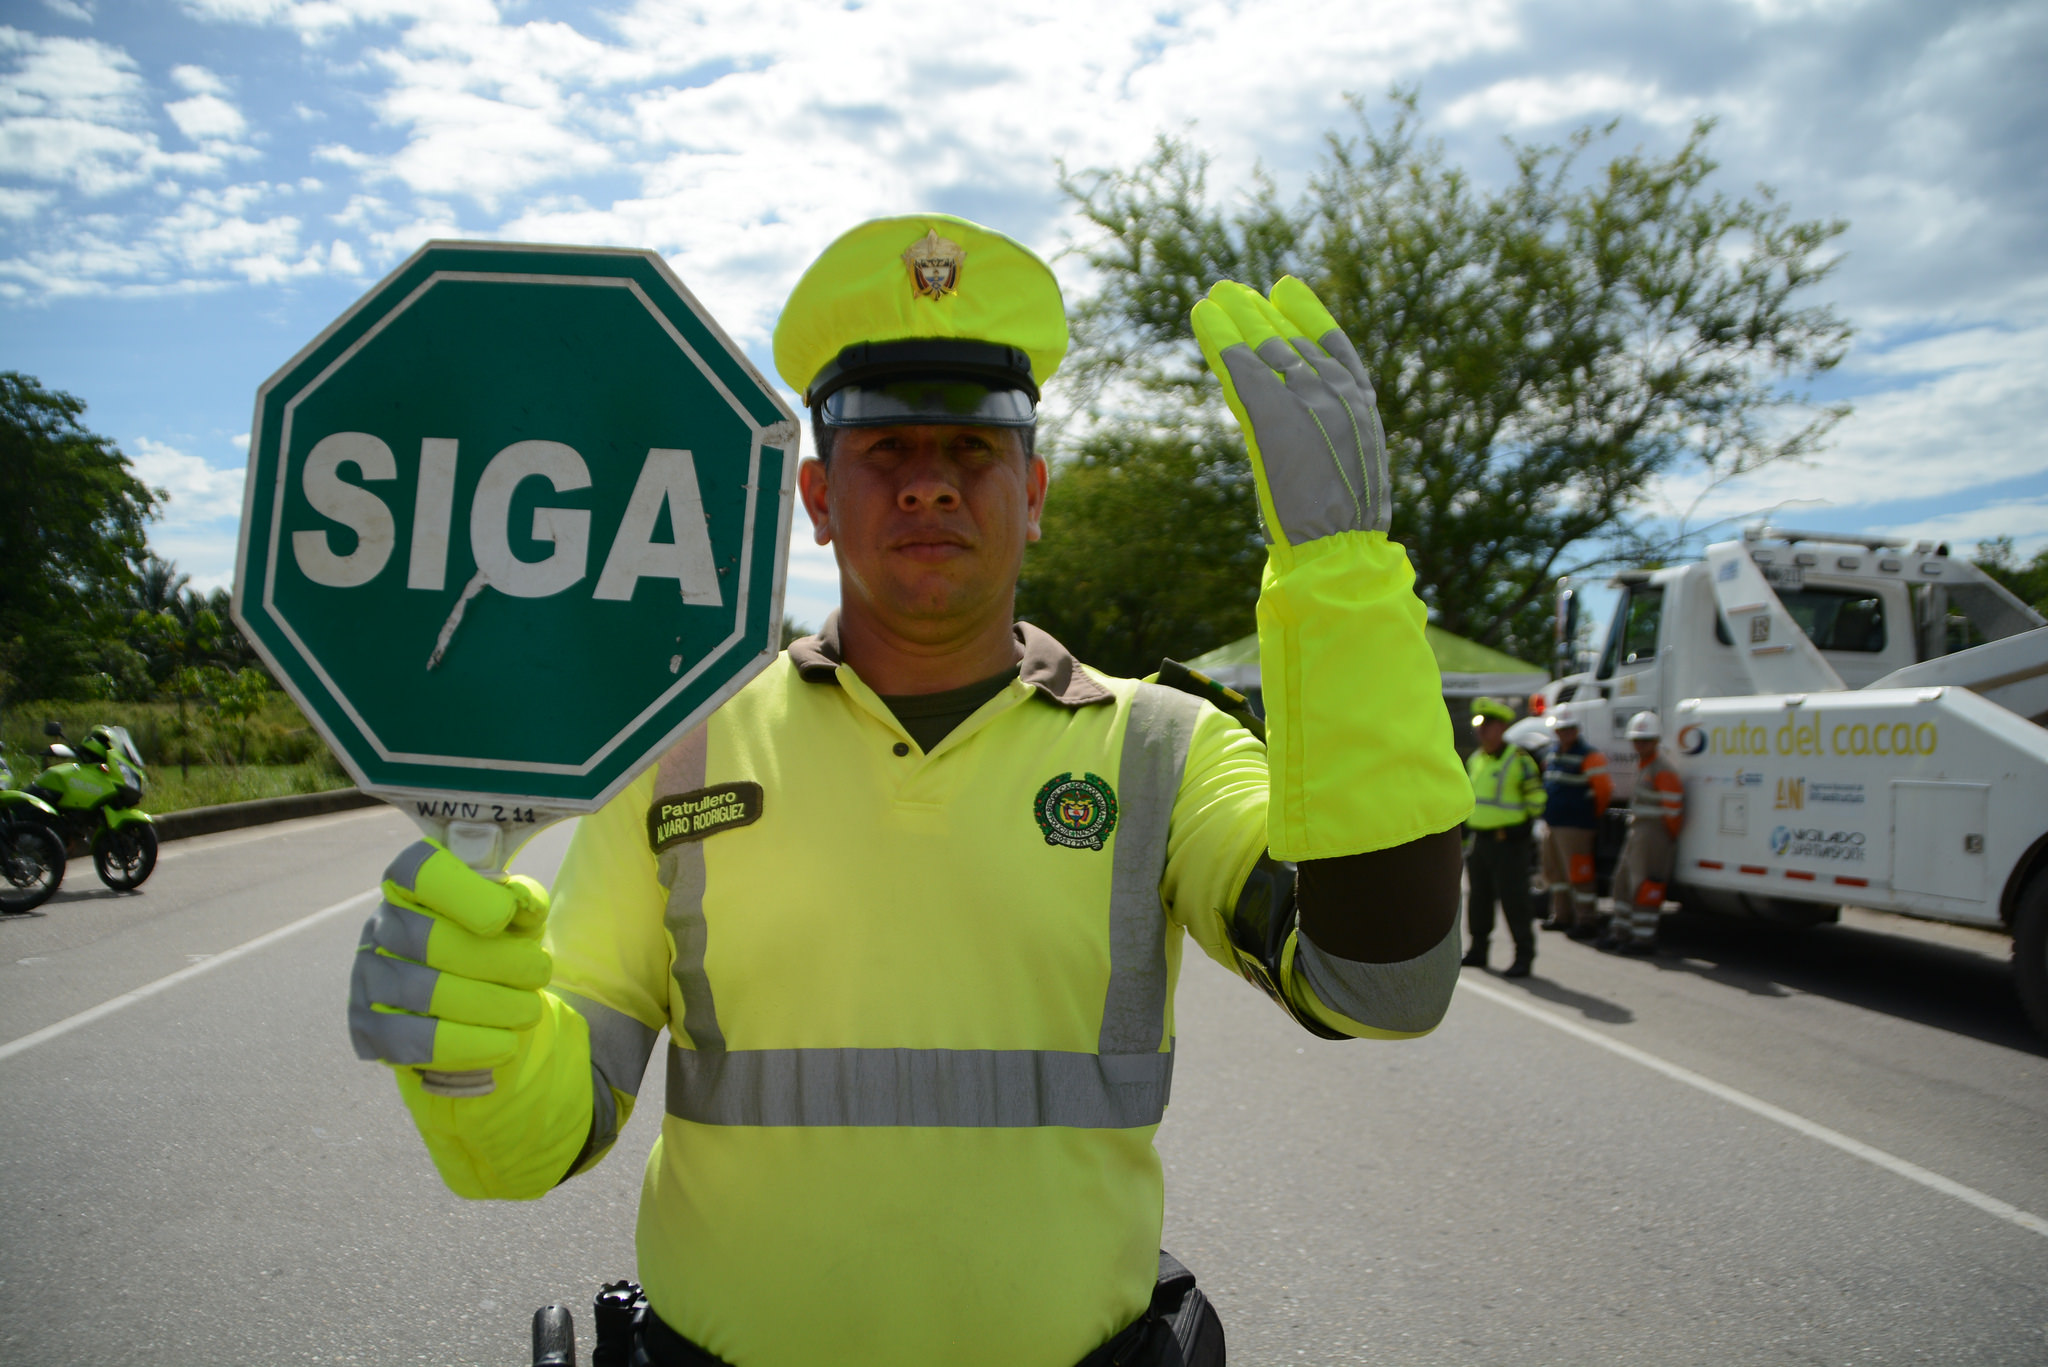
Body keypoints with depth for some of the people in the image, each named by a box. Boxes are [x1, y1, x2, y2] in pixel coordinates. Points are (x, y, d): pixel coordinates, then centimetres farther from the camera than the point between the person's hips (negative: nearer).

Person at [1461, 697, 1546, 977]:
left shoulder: (1518, 759, -11)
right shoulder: (1475, 760, 13)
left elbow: (1536, 798, -8)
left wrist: (1523, 827, -7)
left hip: (1509, 841, -8)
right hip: (1481, 839, 8)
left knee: (1514, 901, -5)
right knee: (1479, 898, 14)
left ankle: (1524, 956, 3)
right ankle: (1478, 950, 27)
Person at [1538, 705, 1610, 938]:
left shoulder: (1589, 757, -12)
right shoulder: (1553, 753, 13)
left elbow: (1604, 790, -15)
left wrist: (1593, 817, -4)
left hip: (1575, 826, -9)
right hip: (1551, 823, 9)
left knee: (1578, 872, -7)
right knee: (1554, 870, 16)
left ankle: (1587, 921, -1)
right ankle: (1562, 916, 28)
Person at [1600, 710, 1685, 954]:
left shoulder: (1662, 771, -17)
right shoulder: (1641, 764, 14)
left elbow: (1673, 808, -17)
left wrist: (1670, 837, -9)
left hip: (1654, 834, -10)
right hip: (1637, 831, 10)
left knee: (1644, 886, -6)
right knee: (1623, 880, 14)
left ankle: (1644, 938, 1)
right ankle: (1621, 932, 24)